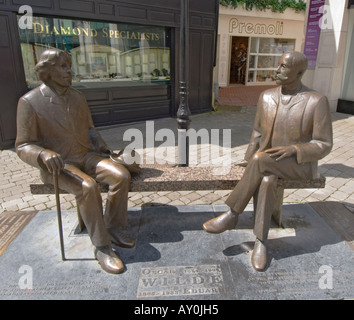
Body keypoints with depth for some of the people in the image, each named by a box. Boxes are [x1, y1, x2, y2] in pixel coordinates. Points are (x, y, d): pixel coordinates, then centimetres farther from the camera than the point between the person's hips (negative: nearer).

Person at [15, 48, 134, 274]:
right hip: (58, 165, -5)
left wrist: (102, 147, -3)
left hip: (86, 157, 5)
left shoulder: (78, 97, 6)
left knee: (121, 175, -22)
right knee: (87, 188, -36)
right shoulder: (30, 102, -10)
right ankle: (102, 247, -18)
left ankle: (112, 228, -4)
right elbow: (24, 147, -11)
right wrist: (45, 154, -33)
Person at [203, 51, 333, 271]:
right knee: (266, 181, -34)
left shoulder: (317, 102, -11)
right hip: (266, 163, 4)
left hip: (299, 164, -3)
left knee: (261, 159, -34)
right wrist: (249, 160, -7)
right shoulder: (266, 97, 3)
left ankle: (232, 215, -22)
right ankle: (261, 242, -22)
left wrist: (292, 150, -28)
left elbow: (323, 146, -10)